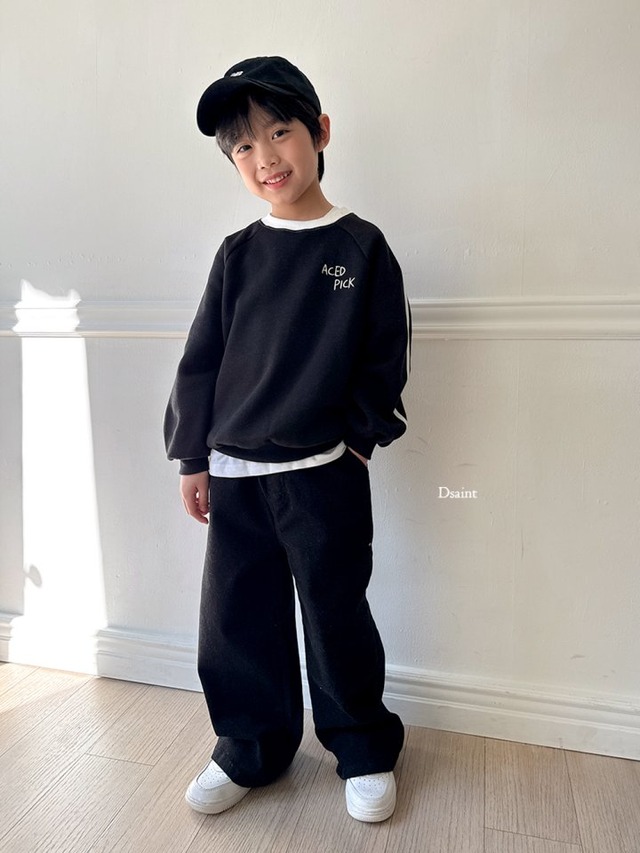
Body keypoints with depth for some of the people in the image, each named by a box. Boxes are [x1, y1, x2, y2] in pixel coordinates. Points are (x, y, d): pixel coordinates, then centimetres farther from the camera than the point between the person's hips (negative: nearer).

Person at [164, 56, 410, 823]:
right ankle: (252, 748, 34)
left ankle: (364, 751, 33)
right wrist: (192, 457, 5)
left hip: (324, 476, -3)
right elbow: (201, 359, 6)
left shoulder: (362, 247, -2)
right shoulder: (237, 255, 5)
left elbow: (384, 358, 0)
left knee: (337, 620, 9)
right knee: (234, 621, 11)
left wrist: (361, 437, -3)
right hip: (234, 477, 4)